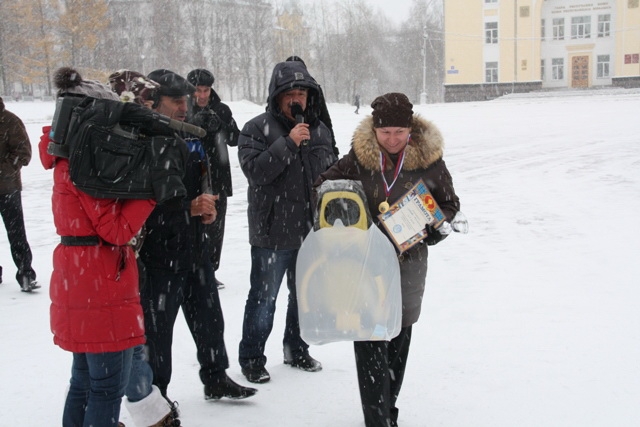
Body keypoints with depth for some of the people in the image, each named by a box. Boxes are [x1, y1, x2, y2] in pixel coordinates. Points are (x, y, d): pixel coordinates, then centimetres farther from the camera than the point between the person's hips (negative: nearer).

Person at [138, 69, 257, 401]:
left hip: (195, 247, 8)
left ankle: (216, 379, 35)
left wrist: (209, 206, 5)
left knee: (209, 317, 18)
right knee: (158, 327, 4)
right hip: (159, 253, -8)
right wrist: (190, 208, -23)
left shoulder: (189, 137, 9)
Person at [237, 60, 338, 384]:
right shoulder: (256, 129, -9)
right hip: (272, 232, -5)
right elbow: (254, 169, -22)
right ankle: (251, 358, 19)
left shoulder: (320, 130, 8)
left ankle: (297, 349, 36)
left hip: (311, 231, 5)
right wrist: (288, 143, -27)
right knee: (263, 299, 4)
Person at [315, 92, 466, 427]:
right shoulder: (358, 157, -8)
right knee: (369, 338, -6)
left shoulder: (428, 159, -6)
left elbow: (449, 203, 5)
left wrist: (436, 227, -13)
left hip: (409, 263, 1)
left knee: (399, 336, 14)